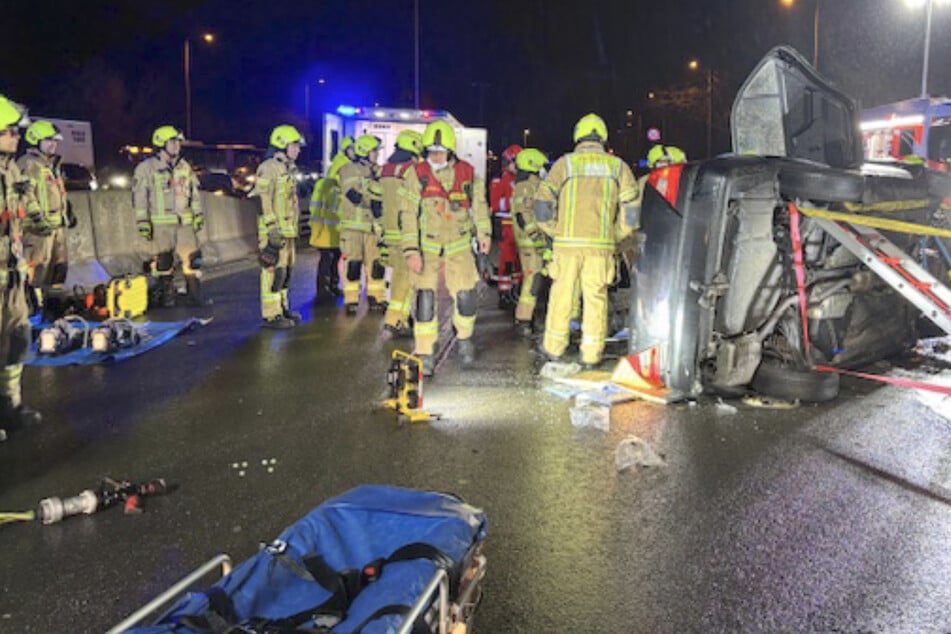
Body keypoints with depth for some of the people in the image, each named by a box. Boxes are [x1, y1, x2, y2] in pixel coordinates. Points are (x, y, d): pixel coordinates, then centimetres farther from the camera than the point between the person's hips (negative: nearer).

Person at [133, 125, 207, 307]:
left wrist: (198, 215, 15)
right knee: (163, 262, 2)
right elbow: (139, 197, -4)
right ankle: (165, 297, 13)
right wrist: (142, 222, -9)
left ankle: (195, 296, 8)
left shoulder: (184, 166, 13)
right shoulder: (146, 168, -3)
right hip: (160, 225, -4)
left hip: (185, 223, 4)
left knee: (192, 258, 0)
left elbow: (194, 193, 19)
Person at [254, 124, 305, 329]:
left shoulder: (288, 169, 18)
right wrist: (272, 228, -21)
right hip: (273, 231, -9)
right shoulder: (268, 168, -12)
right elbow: (262, 201, -17)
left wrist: (293, 227, 23)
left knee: (286, 269, 14)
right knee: (274, 270, -7)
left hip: (288, 229, 9)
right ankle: (271, 315, -3)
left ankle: (282, 308, 25)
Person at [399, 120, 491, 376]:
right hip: (427, 247, -1)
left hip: (459, 246, 2)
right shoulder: (417, 174, -7)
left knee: (466, 297, -2)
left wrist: (484, 233, 3)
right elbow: (408, 214, -8)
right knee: (425, 299, -5)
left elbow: (479, 204, 13)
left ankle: (464, 339, 27)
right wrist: (411, 251, -14)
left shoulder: (467, 173, -1)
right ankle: (424, 354, 6)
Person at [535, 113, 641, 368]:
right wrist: (616, 235, 15)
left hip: (567, 242, -1)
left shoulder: (564, 163, 3)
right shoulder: (618, 166, 7)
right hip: (601, 244, 1)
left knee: (562, 293, 10)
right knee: (596, 297, 7)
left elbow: (543, 204, 0)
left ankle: (554, 348, 21)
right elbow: (632, 209, 4)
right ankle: (591, 353, 10)